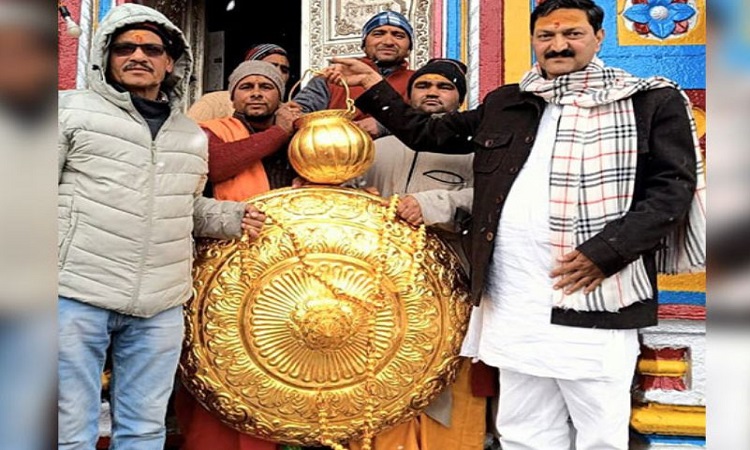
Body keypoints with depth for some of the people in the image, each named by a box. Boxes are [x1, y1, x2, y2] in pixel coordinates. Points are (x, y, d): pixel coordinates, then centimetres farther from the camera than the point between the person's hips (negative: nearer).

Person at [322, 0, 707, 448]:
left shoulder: (653, 101, 3)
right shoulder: (504, 105, 16)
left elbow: (672, 188, -4)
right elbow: (427, 133, 24)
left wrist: (604, 252, -15)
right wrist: (373, 86, 18)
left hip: (595, 297, -4)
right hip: (514, 300, 5)